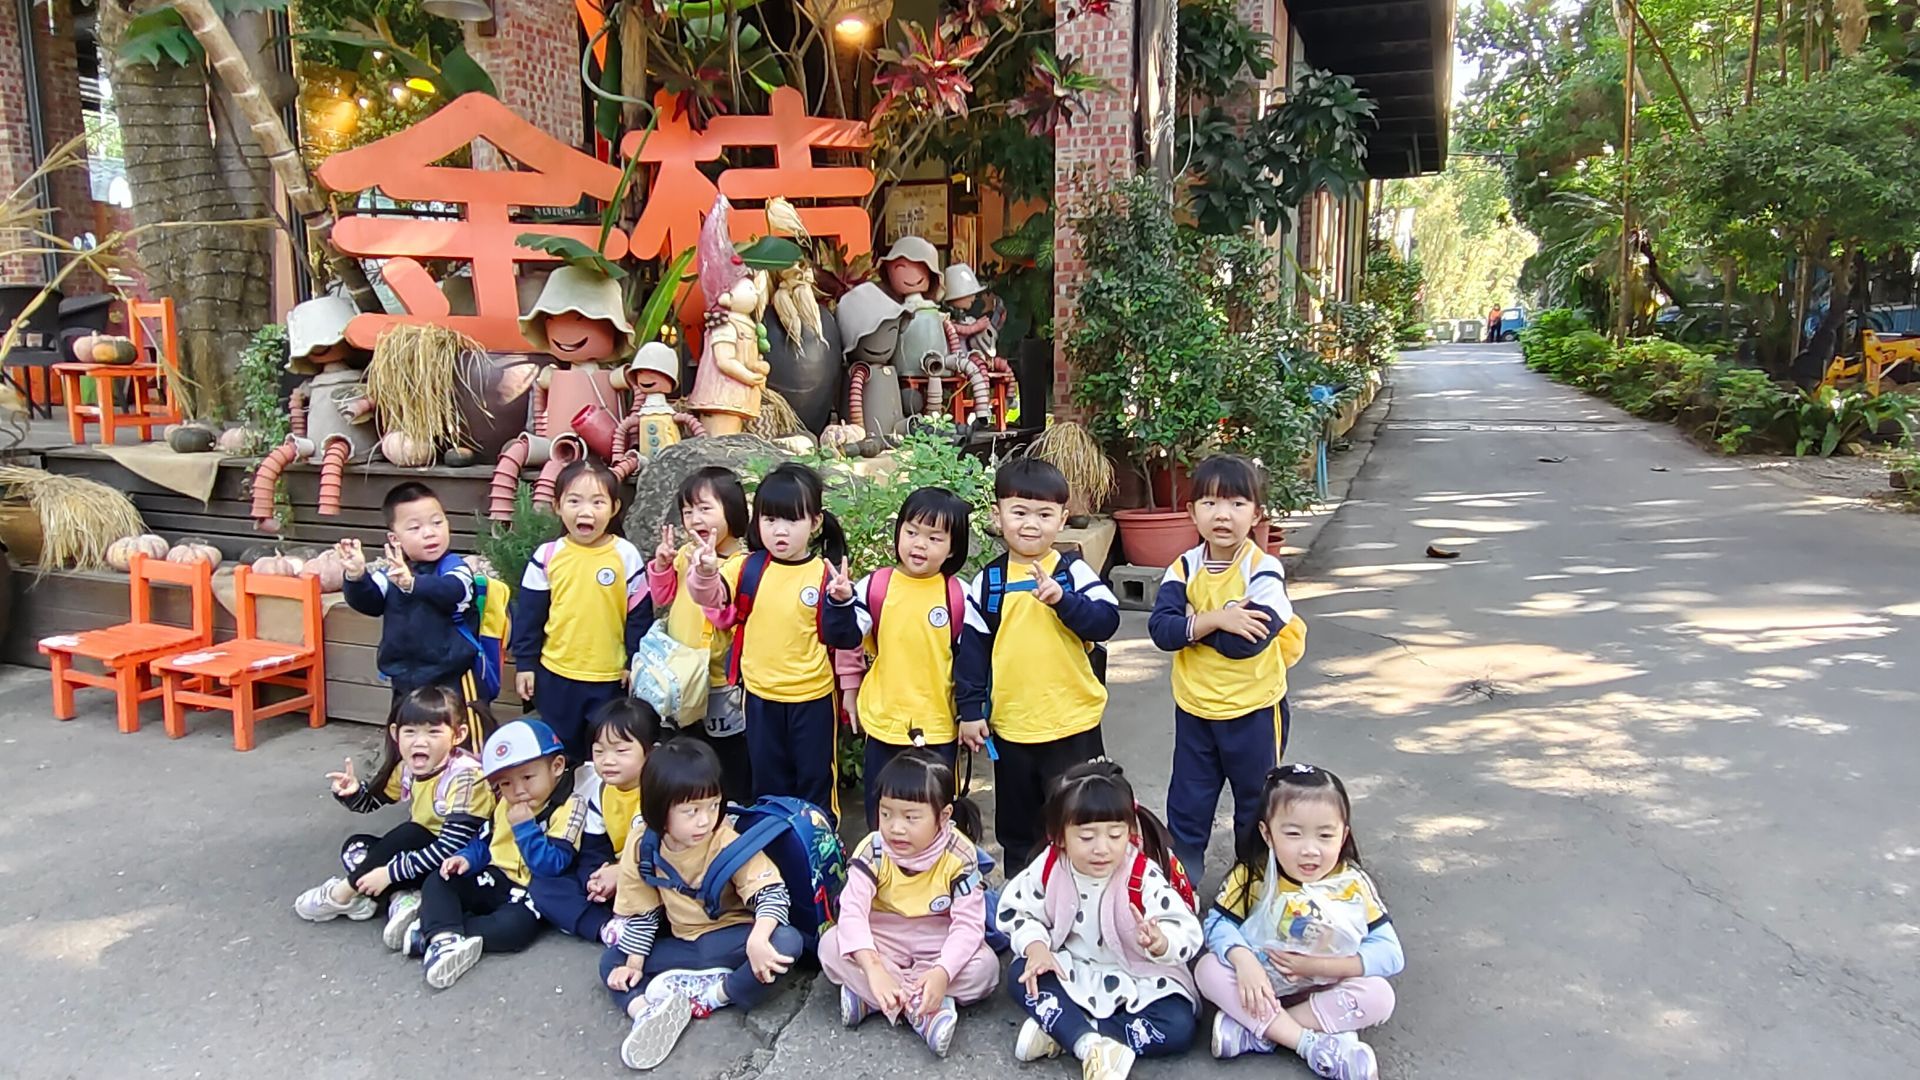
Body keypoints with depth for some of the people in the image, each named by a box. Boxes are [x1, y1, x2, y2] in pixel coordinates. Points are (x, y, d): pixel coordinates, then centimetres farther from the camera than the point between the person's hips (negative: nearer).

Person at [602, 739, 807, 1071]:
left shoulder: (730, 843, -20)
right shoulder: (642, 848, -9)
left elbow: (772, 893, -24)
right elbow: (641, 913, 3)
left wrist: (758, 940, -40)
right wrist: (634, 962, -2)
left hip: (731, 940, -4)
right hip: (682, 946, 4)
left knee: (787, 942, -31)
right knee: (612, 962, -5)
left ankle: (711, 995, -22)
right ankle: (647, 1012, -30)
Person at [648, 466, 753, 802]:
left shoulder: (741, 565, -20)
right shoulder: (685, 554, 2)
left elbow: (725, 616, -27)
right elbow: (663, 599, 11)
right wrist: (662, 564, -6)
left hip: (721, 680, -7)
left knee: (729, 756, 8)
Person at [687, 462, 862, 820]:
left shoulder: (826, 575, -12)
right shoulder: (750, 568, -3)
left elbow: (842, 639, -12)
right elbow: (712, 597, -12)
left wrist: (841, 601, -30)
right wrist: (705, 573, -32)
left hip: (812, 697, -3)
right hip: (761, 695, 3)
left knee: (815, 778, 14)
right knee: (767, 781, 20)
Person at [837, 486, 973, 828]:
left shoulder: (959, 596, -9)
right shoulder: (874, 586, -7)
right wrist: (850, 687, 6)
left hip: (939, 726, -1)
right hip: (883, 721, 2)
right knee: (881, 811, 17)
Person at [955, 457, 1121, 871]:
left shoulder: (1075, 573, -4)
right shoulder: (988, 582, 0)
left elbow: (1106, 622, -15)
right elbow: (972, 648, 2)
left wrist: (1062, 599, -28)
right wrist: (970, 710, 1)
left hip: (1073, 724, -2)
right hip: (1010, 725, 2)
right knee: (1016, 826, 17)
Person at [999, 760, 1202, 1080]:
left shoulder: (1144, 877, -22)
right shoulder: (1049, 868, -13)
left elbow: (1188, 933, -26)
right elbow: (1016, 910, 0)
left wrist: (1160, 942, -49)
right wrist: (1035, 946, -20)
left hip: (1138, 980, -2)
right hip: (1073, 973, 2)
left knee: (1177, 1028, -26)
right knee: (1020, 977, -20)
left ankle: (1060, 1029, -21)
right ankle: (1094, 1047, -34)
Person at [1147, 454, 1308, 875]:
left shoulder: (1263, 570, -16)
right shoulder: (1184, 569, -5)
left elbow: (1248, 640, -27)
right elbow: (1160, 629, -17)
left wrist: (1193, 621, -18)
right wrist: (1217, 620, -28)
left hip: (1254, 709, -3)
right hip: (1194, 708, 3)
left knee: (1257, 803, 17)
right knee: (1186, 806, 15)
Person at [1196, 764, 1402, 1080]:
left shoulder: (1353, 885, -14)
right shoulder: (1253, 875, -14)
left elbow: (1390, 954, -17)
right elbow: (1219, 923, -14)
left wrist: (1318, 965, -25)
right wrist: (1243, 960, -35)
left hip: (1325, 991, 0)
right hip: (1262, 985, 0)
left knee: (1379, 995, -26)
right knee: (1210, 969, -25)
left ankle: (1254, 1031, -25)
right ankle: (1313, 1044, -27)